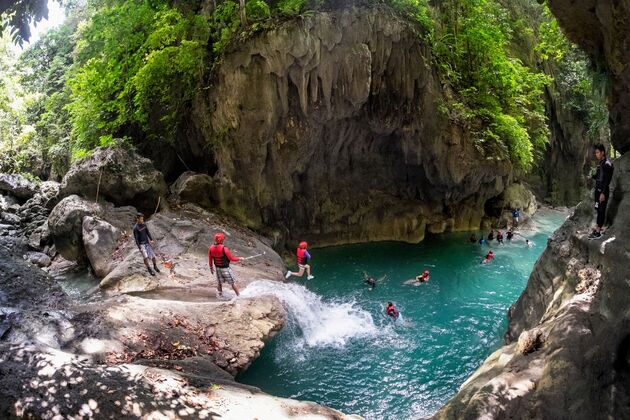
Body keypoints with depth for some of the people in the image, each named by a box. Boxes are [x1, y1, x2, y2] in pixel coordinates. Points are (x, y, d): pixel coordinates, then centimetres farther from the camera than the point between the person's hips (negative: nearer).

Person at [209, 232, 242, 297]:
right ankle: (239, 295, 17)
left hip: (217, 267, 6)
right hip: (225, 268, -6)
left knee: (219, 283, 20)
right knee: (233, 283, 7)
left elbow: (210, 259, 3)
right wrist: (239, 258, 1)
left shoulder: (211, 248, -7)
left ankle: (220, 295, 31)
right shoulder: (224, 248, -26)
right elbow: (231, 258, -16)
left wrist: (211, 267, 18)